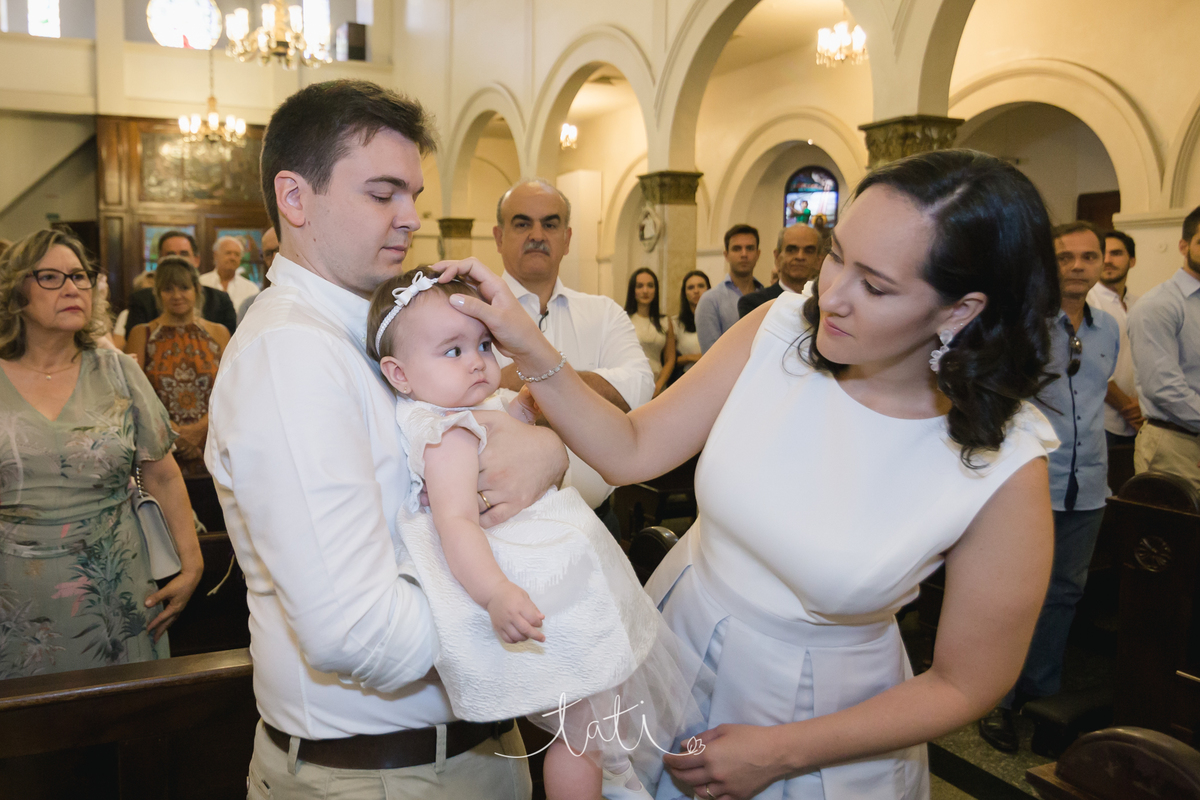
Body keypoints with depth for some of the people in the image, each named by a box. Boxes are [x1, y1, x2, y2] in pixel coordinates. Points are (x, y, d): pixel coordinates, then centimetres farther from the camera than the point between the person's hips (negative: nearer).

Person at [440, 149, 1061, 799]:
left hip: (816, 713, -3)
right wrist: (529, 350, -26)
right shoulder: (779, 329, -17)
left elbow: (966, 684, -14)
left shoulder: (1006, 469, -25)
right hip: (674, 642, 4)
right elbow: (633, 452, -12)